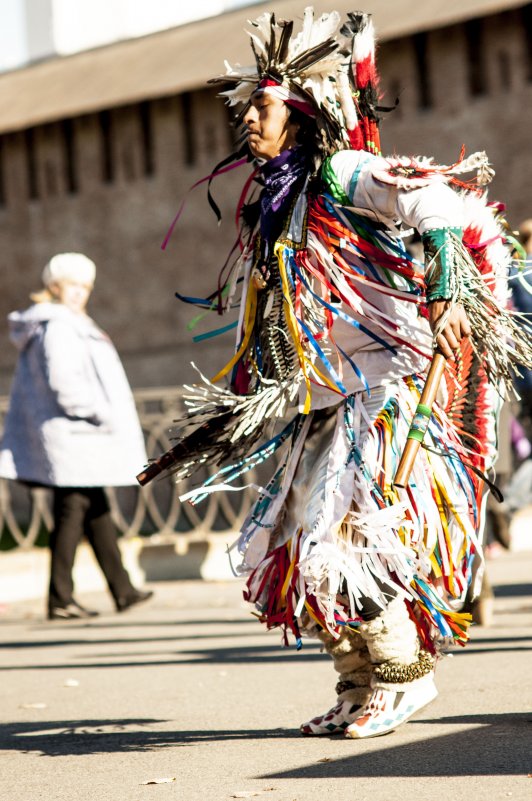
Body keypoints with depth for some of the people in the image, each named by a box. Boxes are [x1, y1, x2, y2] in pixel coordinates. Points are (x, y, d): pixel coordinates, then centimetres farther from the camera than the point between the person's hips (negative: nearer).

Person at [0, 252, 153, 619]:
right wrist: (102, 414, -17)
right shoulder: (57, 327, -13)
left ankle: (122, 590, 18)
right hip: (72, 435, -11)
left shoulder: (69, 325, 18)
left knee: (97, 511, 12)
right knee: (71, 512, -7)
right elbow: (63, 382, -23)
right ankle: (60, 599, -4)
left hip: (78, 436, 11)